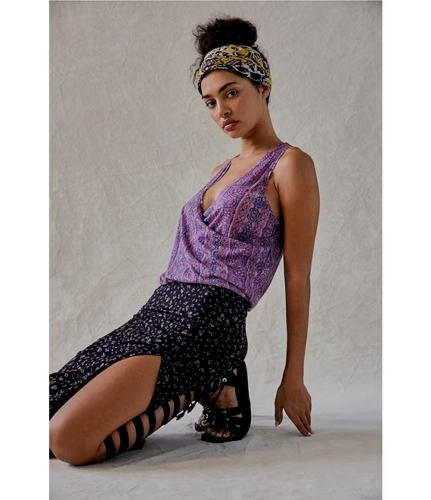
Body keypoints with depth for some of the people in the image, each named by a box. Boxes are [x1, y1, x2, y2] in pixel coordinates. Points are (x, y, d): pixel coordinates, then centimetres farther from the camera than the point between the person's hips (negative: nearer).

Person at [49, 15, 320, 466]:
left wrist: (293, 379, -5)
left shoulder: (289, 164, -2)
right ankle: (207, 386, 6)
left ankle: (210, 393, -3)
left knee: (67, 439, -23)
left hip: (205, 323, -8)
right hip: (158, 312, 9)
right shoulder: (222, 171, 23)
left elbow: (297, 279, -5)